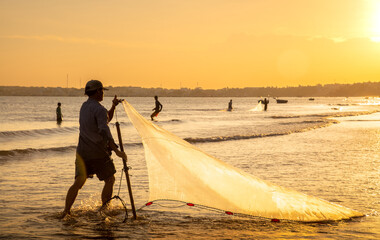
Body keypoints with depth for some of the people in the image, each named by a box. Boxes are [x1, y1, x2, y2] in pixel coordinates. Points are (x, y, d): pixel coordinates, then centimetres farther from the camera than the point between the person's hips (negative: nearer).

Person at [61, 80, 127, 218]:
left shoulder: (84, 106, 13)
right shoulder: (99, 109, -15)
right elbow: (104, 131, -29)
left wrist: (113, 106, 13)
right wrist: (117, 151, -34)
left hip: (82, 151, 7)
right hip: (98, 153, -7)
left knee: (78, 183, -1)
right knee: (110, 180, 13)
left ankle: (66, 212, -14)